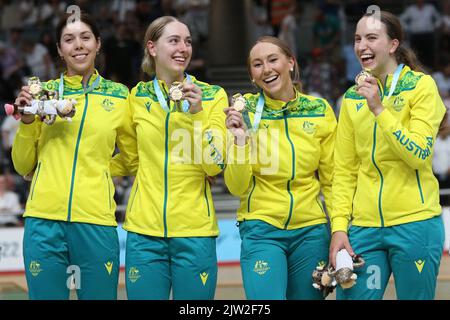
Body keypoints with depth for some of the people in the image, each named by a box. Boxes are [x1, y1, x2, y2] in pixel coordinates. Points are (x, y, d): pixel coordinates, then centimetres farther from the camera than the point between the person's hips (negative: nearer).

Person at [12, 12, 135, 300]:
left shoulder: (118, 95, 7)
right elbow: (23, 166, 11)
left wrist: (96, 168, 2)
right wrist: (27, 122, -4)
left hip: (96, 221, 0)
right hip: (44, 220, 1)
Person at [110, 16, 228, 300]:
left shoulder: (213, 95, 1)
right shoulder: (137, 96, 6)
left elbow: (216, 165, -7)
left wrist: (196, 113, -17)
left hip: (195, 233, -1)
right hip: (145, 231, 2)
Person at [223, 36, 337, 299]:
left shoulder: (320, 110, 1)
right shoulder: (244, 110, -3)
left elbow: (331, 180, 8)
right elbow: (238, 188, -5)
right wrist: (240, 140, -19)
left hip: (311, 231, 2)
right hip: (261, 230, -2)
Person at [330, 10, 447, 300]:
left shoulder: (421, 86, -3)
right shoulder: (353, 97, 10)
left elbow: (419, 155, -14)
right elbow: (344, 171, 10)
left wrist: (379, 110, -19)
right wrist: (339, 227, 1)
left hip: (414, 224, -4)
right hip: (364, 227, 4)